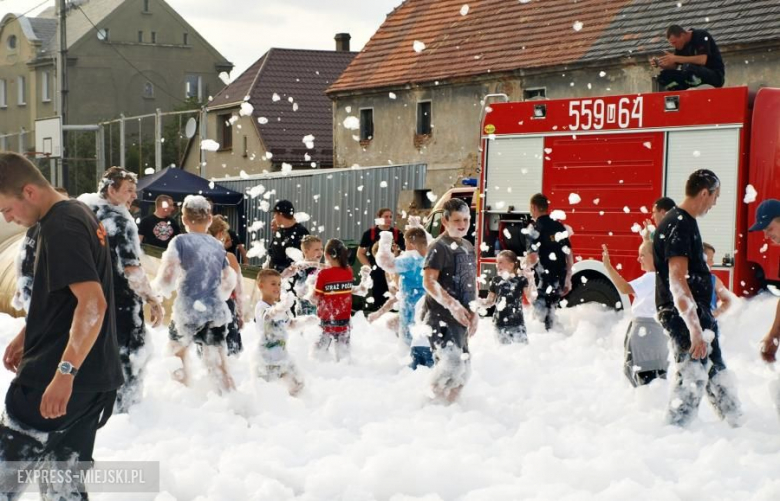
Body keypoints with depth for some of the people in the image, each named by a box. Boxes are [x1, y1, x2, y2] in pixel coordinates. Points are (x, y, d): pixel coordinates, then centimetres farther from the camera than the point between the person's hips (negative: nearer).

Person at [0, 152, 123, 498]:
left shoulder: (60, 229, -18)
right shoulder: (77, 214, 13)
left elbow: (93, 304, -27)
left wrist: (64, 373, -30)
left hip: (54, 377, -10)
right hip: (93, 377, 10)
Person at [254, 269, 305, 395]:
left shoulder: (279, 306, 10)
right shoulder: (261, 307, -17)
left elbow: (289, 324, 25)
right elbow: (269, 314, -42)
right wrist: (283, 306, -64)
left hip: (283, 355, 8)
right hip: (268, 356, -8)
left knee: (298, 383, 16)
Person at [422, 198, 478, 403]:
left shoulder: (468, 247, 15)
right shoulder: (439, 247, -10)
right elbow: (428, 282, -20)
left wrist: (474, 312, 13)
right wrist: (451, 304, -29)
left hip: (460, 318, 9)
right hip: (441, 317, -9)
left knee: (464, 368, 12)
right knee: (451, 362, -22)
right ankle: (436, 401, -5)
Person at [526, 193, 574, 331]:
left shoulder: (536, 229, -11)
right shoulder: (559, 227, 9)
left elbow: (533, 259, -19)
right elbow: (569, 256, 12)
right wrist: (568, 279, 19)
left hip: (543, 280, -7)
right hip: (559, 279, 7)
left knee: (540, 313, -2)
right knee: (550, 311, 19)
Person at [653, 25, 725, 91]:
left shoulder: (701, 36, -14)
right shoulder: (681, 45, 5)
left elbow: (702, 60, -29)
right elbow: (675, 67, 9)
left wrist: (675, 58, -29)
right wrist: (660, 64, -12)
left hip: (716, 75, -7)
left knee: (688, 67, -36)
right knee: (664, 75, -8)